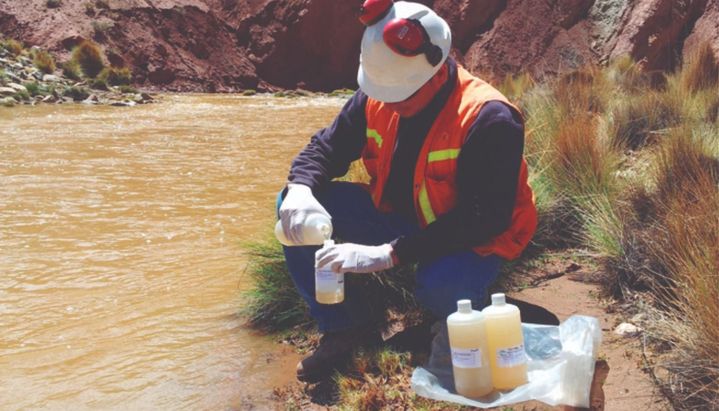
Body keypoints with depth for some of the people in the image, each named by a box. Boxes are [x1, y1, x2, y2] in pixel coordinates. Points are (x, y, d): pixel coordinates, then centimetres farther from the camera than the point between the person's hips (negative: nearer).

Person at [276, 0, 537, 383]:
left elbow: (484, 220, -32)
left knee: (441, 285, -41)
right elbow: (325, 147, 0)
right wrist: (301, 189, -26)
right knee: (294, 205, -12)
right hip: (396, 217, 6)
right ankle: (342, 325, 1)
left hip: (469, 240, -5)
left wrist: (389, 254, -38)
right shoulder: (377, 96, -11)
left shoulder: (490, 120, -29)